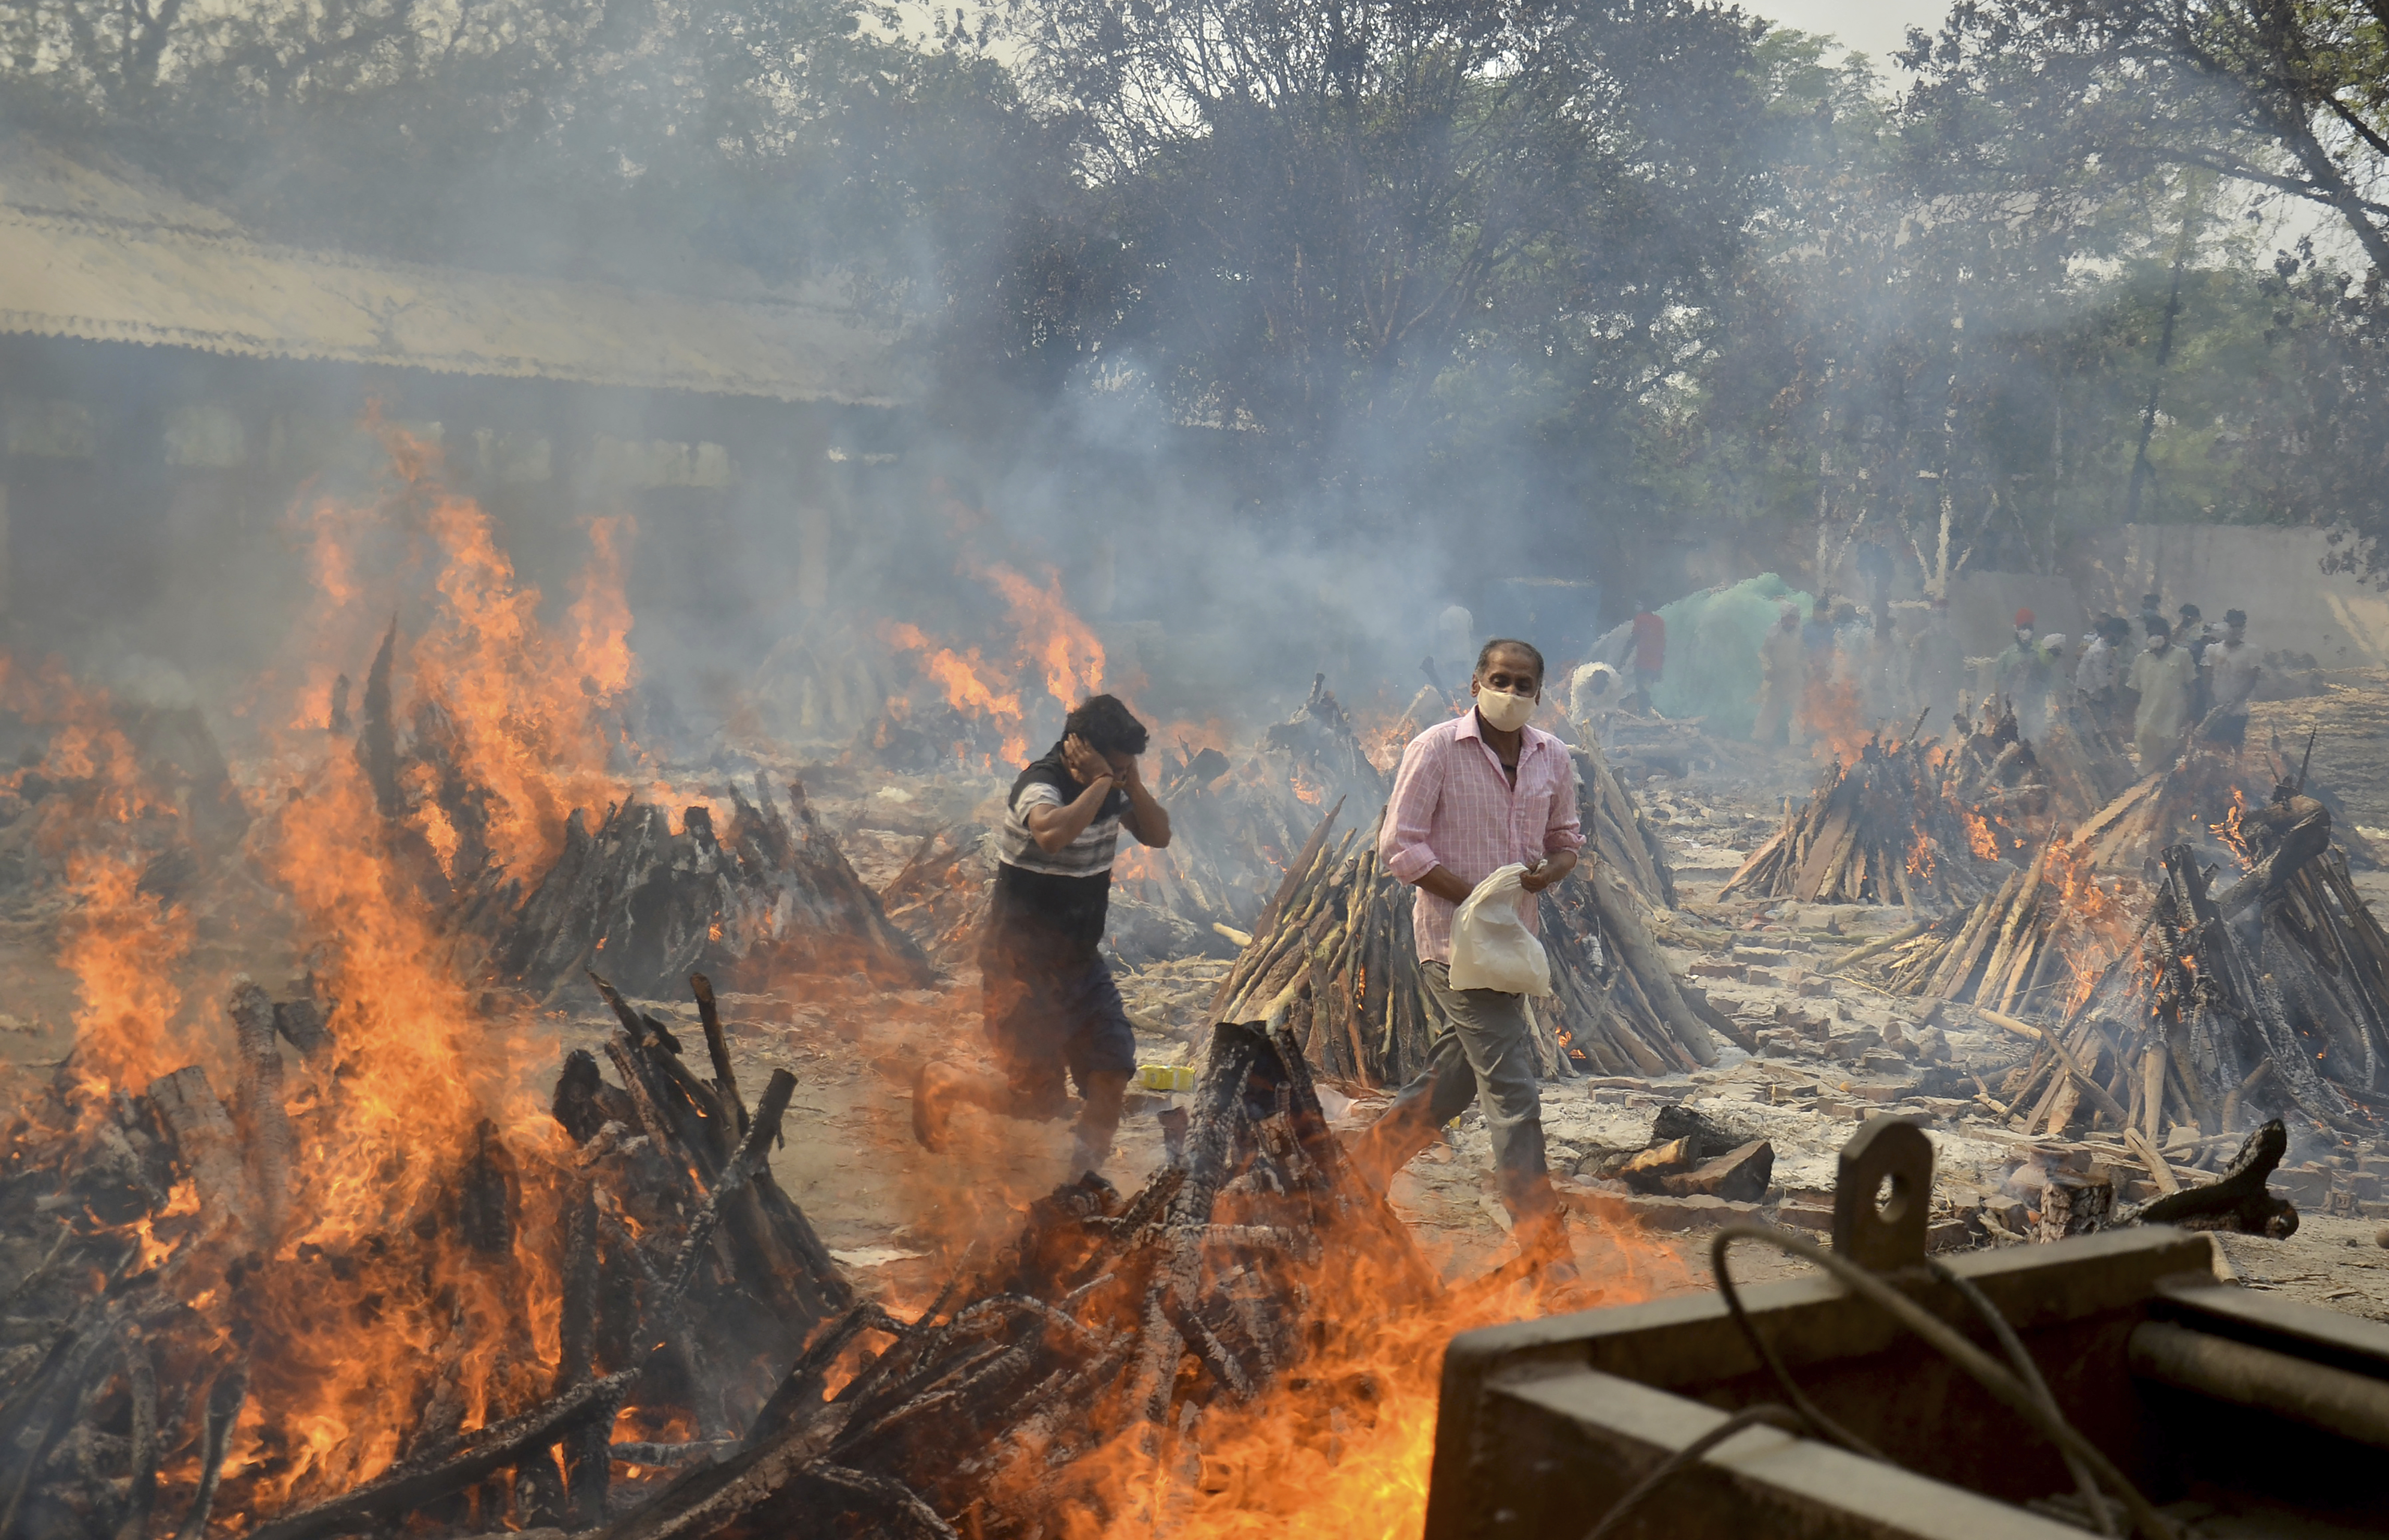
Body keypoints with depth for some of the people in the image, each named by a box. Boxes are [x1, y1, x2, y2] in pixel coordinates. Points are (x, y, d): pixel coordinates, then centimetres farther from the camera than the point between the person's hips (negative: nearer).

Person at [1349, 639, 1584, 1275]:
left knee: (1453, 1078, 17)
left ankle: (1361, 1174, 35)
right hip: (1454, 940, -7)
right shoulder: (1436, 749, -9)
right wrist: (1477, 897, -19)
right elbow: (1399, 846, -11)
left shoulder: (1553, 759, 8)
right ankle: (1544, 1249, -7)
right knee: (1512, 1092, -10)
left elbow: (1567, 840, 20)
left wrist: (1549, 871, -5)